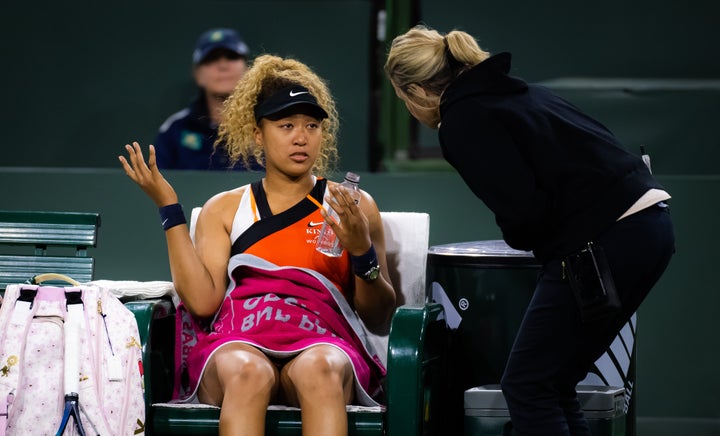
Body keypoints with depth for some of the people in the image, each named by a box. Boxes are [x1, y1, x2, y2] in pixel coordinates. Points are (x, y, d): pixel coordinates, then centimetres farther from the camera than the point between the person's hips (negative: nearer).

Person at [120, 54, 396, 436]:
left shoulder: (353, 206, 20)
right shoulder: (224, 209, 21)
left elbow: (378, 316, 14)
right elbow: (202, 300, 4)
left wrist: (362, 250, -4)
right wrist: (169, 208, 5)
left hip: (324, 342, 0)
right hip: (237, 341, 0)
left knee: (319, 369, -38)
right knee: (248, 372, -37)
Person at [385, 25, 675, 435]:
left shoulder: (462, 124, -6)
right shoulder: (512, 91, 21)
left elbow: (523, 212, -14)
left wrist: (519, 236, 8)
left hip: (604, 244, -9)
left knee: (528, 386, 2)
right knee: (551, 383, 15)